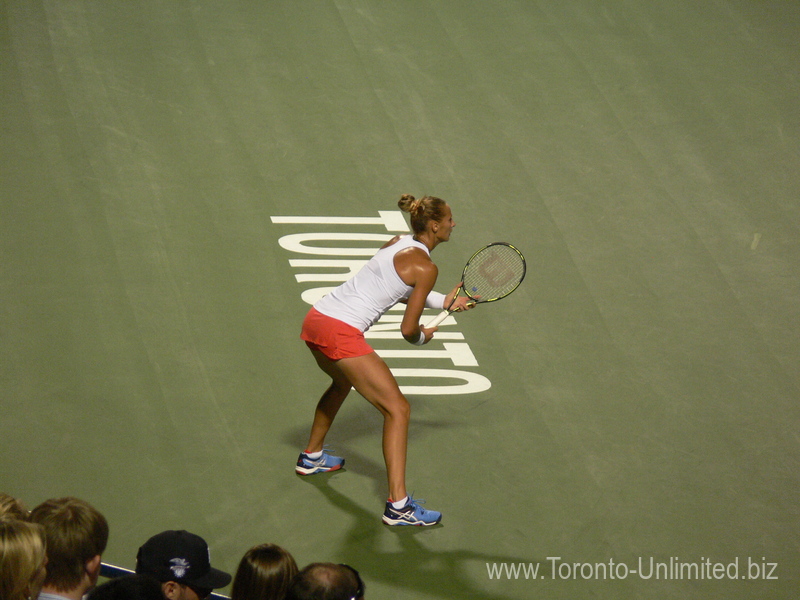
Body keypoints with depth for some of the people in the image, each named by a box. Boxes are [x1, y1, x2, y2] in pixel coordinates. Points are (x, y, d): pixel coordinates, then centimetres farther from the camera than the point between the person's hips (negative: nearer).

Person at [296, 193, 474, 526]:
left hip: (315, 319, 9)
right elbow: (408, 329, -7)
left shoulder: (397, 243, 16)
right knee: (397, 409, -6)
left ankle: (312, 457, 57)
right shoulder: (425, 266, -9)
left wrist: (445, 302, 26)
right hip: (342, 333, -9)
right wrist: (423, 337, 15)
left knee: (342, 382, 39)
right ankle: (398, 505, -13)